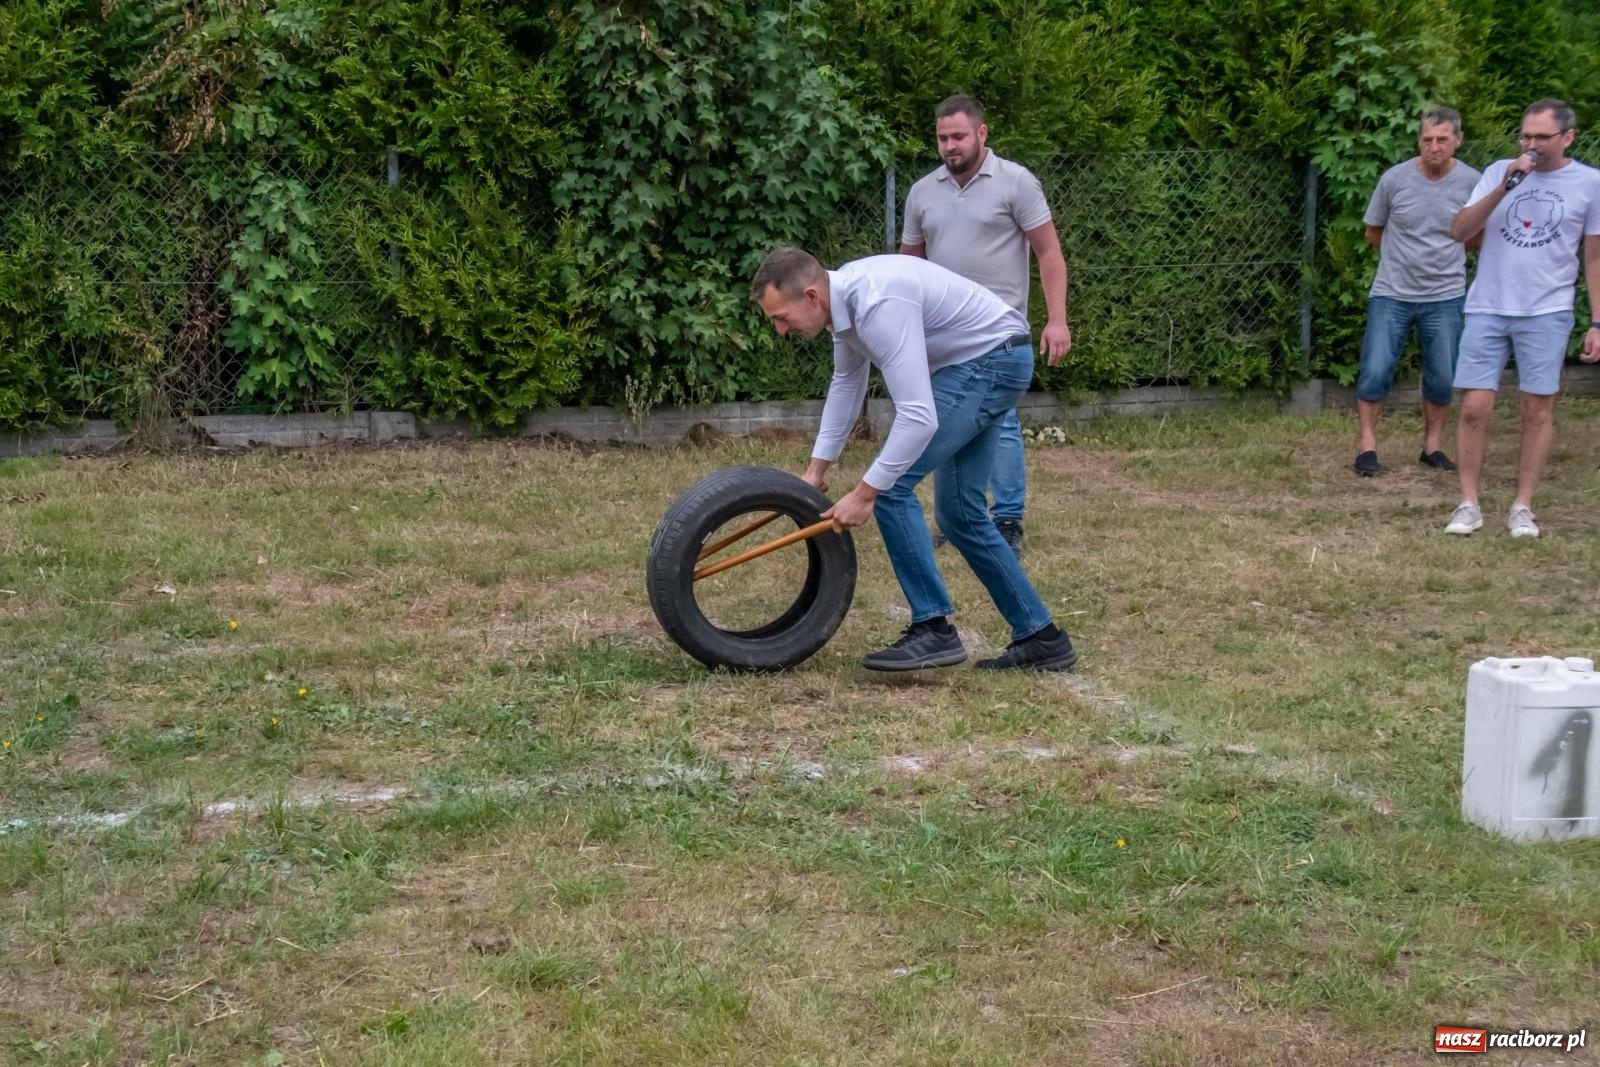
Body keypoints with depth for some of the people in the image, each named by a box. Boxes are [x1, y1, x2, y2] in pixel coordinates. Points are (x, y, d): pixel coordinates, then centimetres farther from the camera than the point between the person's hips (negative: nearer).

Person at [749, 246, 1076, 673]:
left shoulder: (878, 304, -30)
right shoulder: (843, 296, 1)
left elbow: (919, 417, -33)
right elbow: (846, 383, 18)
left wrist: (864, 494, -27)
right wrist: (816, 469, 17)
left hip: (991, 358, -10)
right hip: (983, 363, 10)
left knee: (891, 486, -13)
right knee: (961, 512, 12)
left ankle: (934, 630, -9)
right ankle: (1040, 637, 19)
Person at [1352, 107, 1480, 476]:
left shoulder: (1470, 182, -6)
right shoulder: (1395, 179, -8)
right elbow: (1374, 232, 7)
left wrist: (1443, 256, 12)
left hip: (1445, 297, 1)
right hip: (1392, 294, -1)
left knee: (1442, 379, 6)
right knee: (1375, 372, -7)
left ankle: (1432, 446, 22)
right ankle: (1367, 446, 7)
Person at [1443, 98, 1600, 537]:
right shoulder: (1499, 172, 4)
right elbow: (1459, 231, -5)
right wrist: (1504, 187, -15)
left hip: (1547, 313, -1)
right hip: (1487, 309, 1)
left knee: (1538, 408, 2)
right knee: (1475, 406, -3)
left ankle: (1522, 508, 10)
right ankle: (1469, 505, 7)